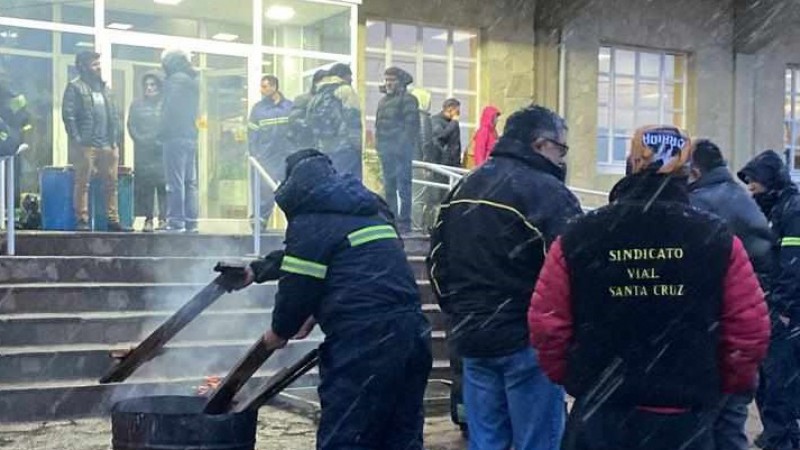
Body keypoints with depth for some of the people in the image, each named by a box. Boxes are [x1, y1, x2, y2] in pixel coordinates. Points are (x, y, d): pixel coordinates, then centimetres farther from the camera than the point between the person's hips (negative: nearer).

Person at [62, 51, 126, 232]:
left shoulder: (104, 88, 20)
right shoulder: (75, 87, 0)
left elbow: (114, 115, 20)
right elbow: (68, 114, -7)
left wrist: (115, 139, 11)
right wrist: (76, 139, -13)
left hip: (108, 144, 6)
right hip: (86, 144, -6)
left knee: (111, 183, 4)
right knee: (83, 183, -2)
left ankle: (113, 220, 8)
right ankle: (82, 220, 1)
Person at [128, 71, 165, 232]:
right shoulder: (137, 104, 15)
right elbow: (131, 126, 10)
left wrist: (160, 141, -9)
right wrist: (141, 140, -4)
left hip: (162, 151, -2)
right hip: (143, 152, 2)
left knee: (163, 185, -8)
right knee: (144, 186, -3)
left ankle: (163, 219, -5)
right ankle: (148, 219, -1)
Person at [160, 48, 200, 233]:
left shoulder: (175, 80, -9)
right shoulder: (194, 81, 16)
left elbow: (170, 109, -15)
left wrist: (163, 133, -9)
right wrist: (193, 128, 15)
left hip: (176, 137, -8)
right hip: (192, 137, 8)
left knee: (175, 182, -7)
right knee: (190, 182, 10)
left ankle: (176, 222, -8)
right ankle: (191, 222, 11)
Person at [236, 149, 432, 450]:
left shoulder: (310, 221, -3)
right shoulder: (372, 210, 24)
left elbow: (297, 285, -4)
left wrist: (280, 331, 17)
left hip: (364, 339, -9)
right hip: (412, 331, 9)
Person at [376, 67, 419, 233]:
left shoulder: (408, 100, -4)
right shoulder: (383, 101, 21)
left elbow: (411, 125, -12)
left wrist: (404, 147, -18)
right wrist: (379, 145, 12)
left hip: (401, 151, -8)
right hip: (386, 151, 8)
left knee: (403, 187, -8)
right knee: (389, 188, 11)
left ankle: (404, 222, -8)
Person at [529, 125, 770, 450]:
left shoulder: (576, 238, -5)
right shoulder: (718, 240, -6)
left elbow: (546, 324, -2)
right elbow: (750, 331, -3)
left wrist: (570, 378, 15)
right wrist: (726, 385, 14)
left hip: (599, 417, 1)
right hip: (685, 420, 0)